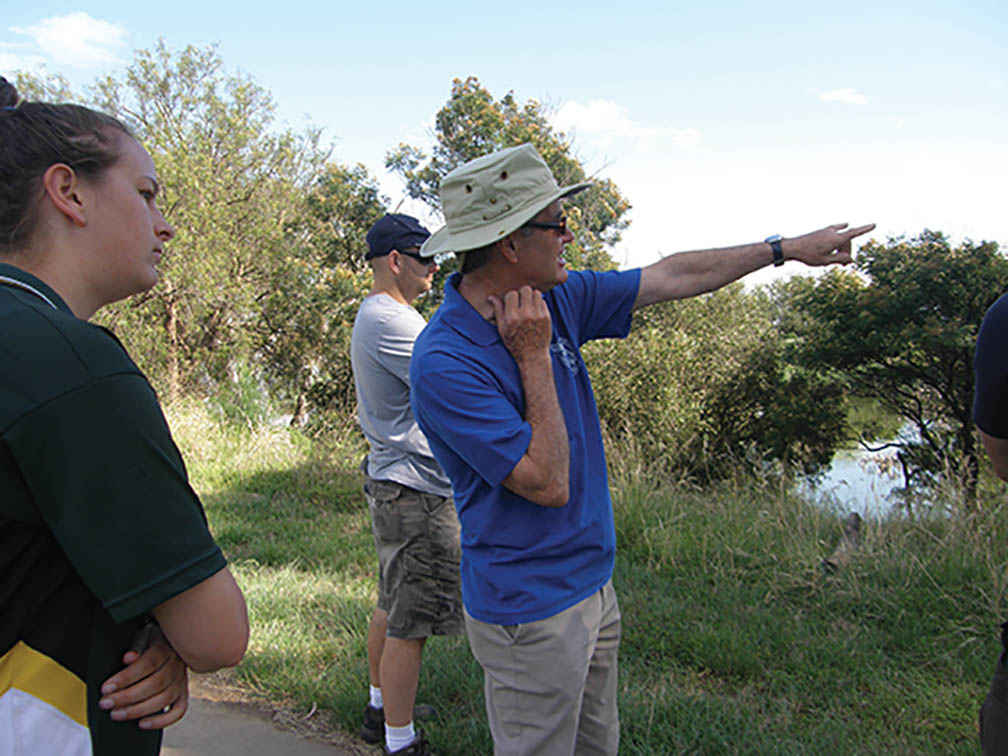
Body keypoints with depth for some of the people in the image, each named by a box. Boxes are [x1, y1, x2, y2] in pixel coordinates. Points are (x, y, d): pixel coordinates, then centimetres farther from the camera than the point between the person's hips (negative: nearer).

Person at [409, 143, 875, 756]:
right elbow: (549, 485, -25)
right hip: (529, 613, -7)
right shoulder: (443, 364, -24)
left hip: (594, 584, 8)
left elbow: (673, 278, 9)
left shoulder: (554, 298, -1)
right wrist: (534, 358, -23)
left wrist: (786, 248, 15)